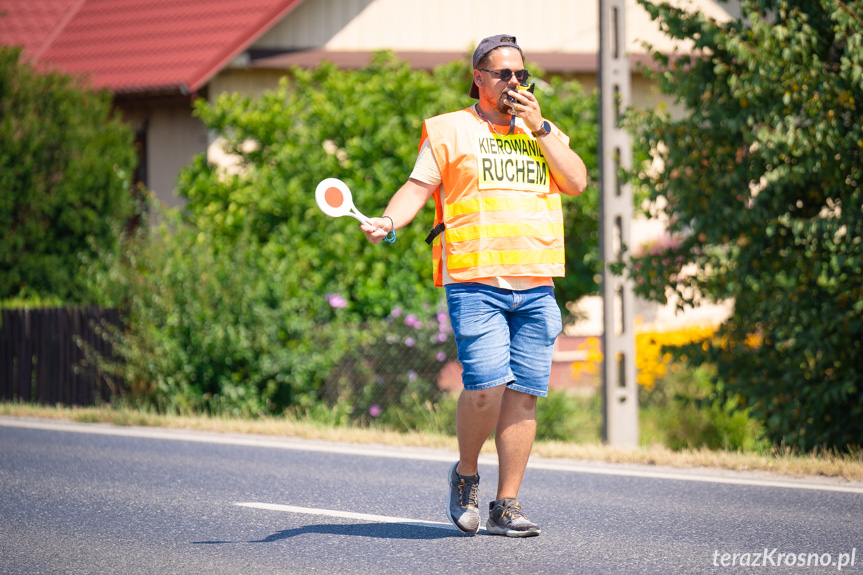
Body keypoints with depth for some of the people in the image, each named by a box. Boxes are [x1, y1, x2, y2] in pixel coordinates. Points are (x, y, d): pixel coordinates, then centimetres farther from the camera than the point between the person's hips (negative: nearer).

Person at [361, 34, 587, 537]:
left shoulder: (545, 132, 20)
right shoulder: (449, 129, 10)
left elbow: (577, 182, 7)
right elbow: (419, 186, 3)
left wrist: (539, 127, 2)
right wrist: (388, 221, -15)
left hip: (536, 286, 4)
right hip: (476, 281, -4)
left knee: (524, 393, -1)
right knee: (486, 386, -17)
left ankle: (507, 506, 5)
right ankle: (467, 474, 9)